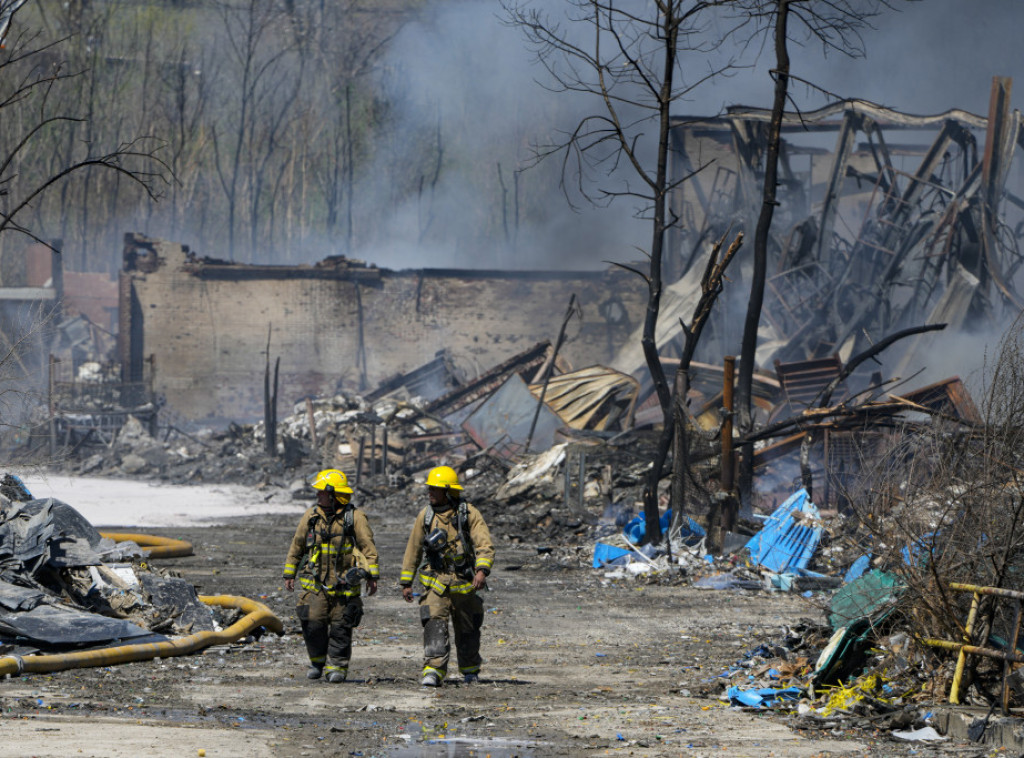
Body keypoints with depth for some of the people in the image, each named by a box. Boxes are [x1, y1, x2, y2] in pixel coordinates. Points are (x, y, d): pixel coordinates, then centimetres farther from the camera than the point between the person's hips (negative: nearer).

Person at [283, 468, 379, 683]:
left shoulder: (354, 517, -3)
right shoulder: (311, 516, 8)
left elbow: (368, 548, -3)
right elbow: (297, 546, 16)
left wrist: (372, 576, -8)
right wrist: (289, 573, 15)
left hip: (344, 583, -3)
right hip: (316, 583, 3)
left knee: (340, 627, -1)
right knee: (313, 623, -6)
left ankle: (336, 666, 9)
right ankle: (318, 661, 14)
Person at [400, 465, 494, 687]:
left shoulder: (469, 514, -6)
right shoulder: (425, 516, 3)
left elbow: (485, 545, -13)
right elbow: (413, 550, 11)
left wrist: (482, 570, -31)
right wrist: (406, 582, 11)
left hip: (464, 583, -1)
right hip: (436, 582, 1)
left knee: (467, 630, 12)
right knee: (434, 624, -18)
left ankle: (470, 671, 32)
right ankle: (433, 672, -24)